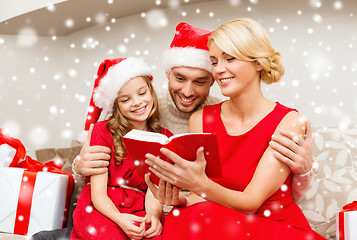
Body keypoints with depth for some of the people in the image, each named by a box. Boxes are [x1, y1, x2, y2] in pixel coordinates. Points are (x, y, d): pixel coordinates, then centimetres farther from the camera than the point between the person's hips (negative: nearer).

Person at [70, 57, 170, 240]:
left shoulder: (165, 138, 8)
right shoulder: (103, 130, 1)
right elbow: (98, 192, -5)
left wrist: (153, 215, -24)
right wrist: (119, 218, -25)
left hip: (140, 211, 1)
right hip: (103, 209, -1)